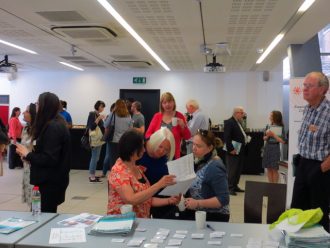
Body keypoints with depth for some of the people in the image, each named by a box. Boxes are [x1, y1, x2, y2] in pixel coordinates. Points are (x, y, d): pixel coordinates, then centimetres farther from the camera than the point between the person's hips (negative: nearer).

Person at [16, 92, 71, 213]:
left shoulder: (53, 127, -19)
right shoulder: (55, 125, 11)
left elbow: (49, 159, -23)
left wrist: (28, 155, -11)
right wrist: (30, 154, 1)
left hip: (50, 181, -9)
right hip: (49, 179, 9)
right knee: (49, 213, 15)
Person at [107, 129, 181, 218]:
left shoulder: (138, 169, 10)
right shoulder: (118, 172, -12)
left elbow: (147, 199, 11)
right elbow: (131, 199, -24)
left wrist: (169, 201, -2)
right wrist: (159, 184, -25)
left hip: (142, 221, 6)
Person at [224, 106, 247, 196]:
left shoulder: (238, 122, 16)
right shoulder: (229, 122, -14)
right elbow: (226, 137, -21)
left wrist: (246, 138, 7)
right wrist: (230, 149, -23)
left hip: (240, 151, 10)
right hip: (233, 151, -10)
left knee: (238, 170, 15)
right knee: (232, 170, -3)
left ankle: (235, 186, 25)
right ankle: (230, 188, 5)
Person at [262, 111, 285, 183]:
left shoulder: (281, 128, -6)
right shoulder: (268, 126, 5)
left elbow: (282, 141, -10)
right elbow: (264, 139, 11)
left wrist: (273, 134, -16)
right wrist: (267, 135, -10)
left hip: (275, 149, -4)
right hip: (267, 148, 4)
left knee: (274, 169, 0)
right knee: (269, 169, 7)